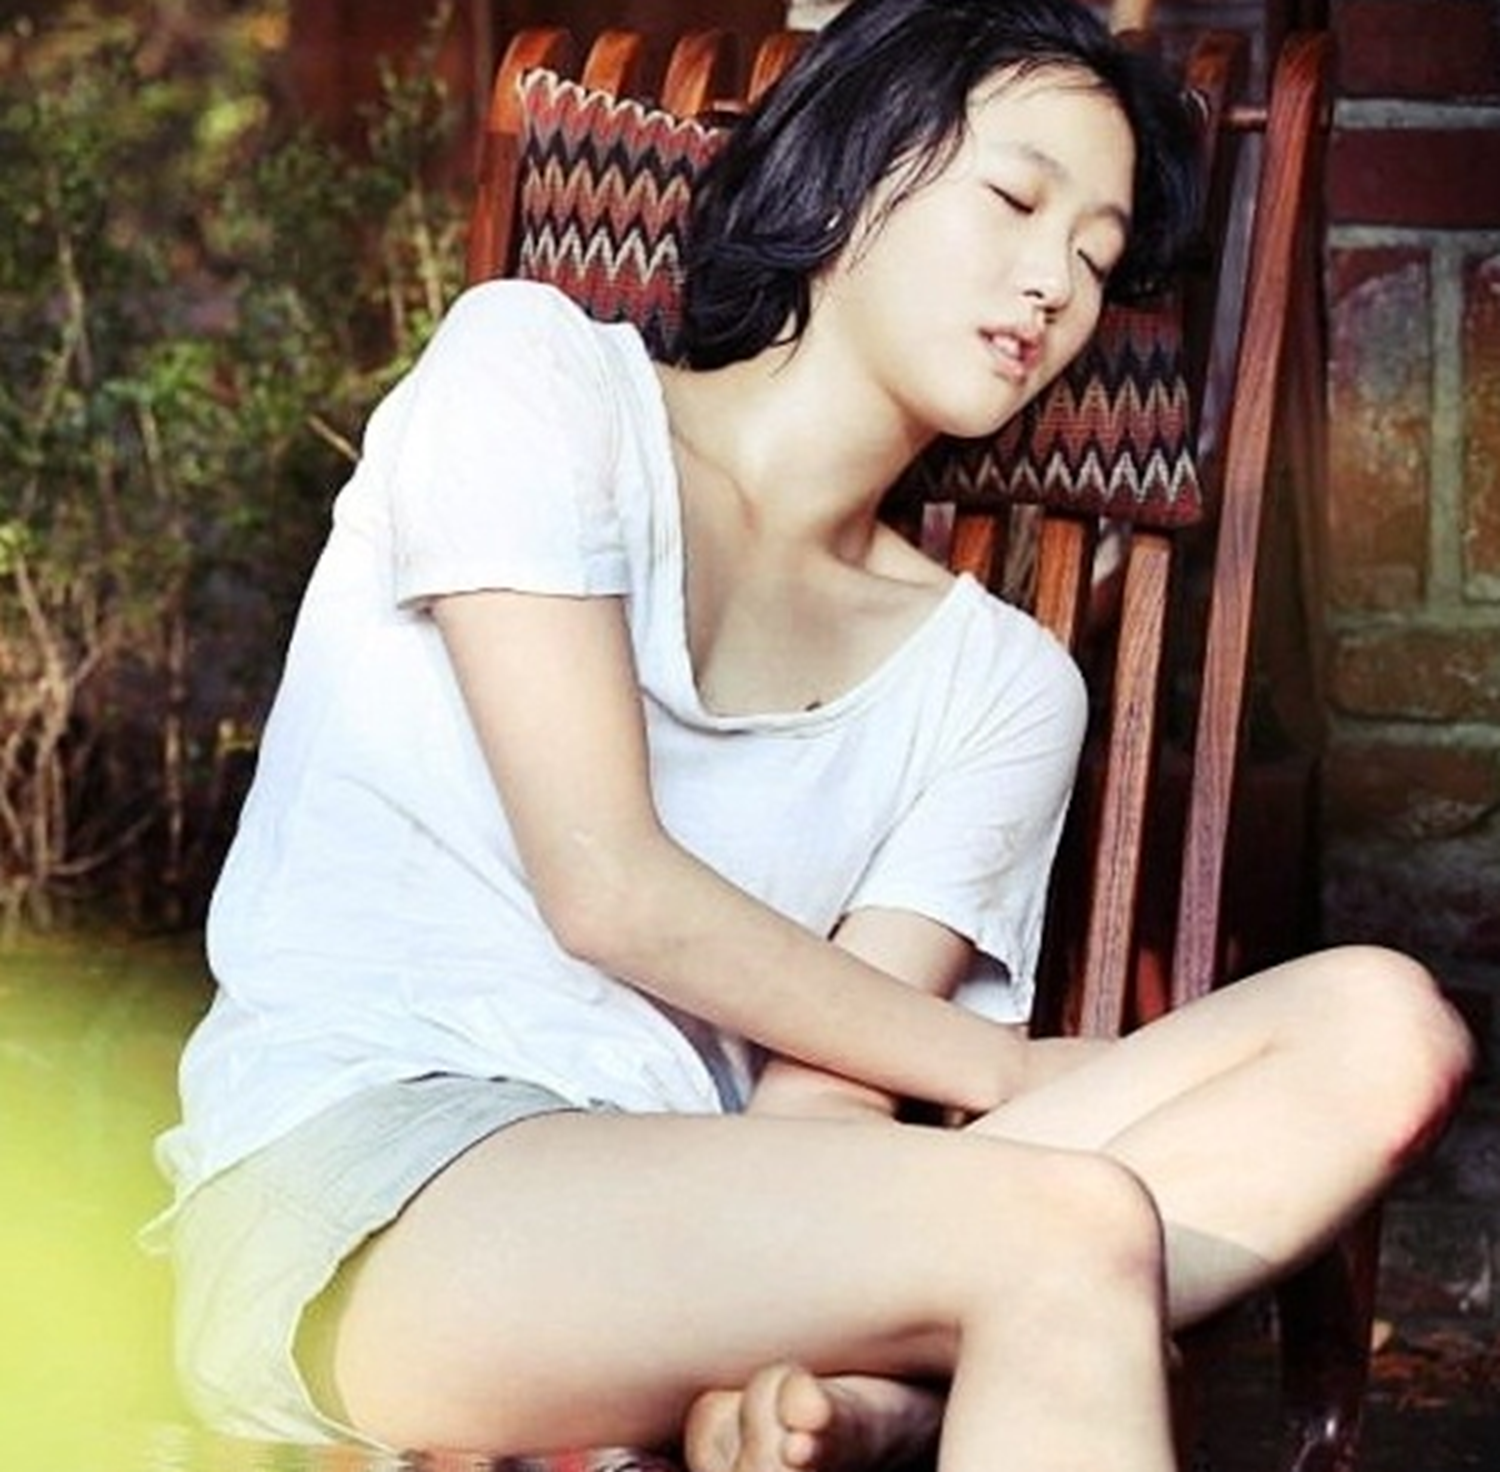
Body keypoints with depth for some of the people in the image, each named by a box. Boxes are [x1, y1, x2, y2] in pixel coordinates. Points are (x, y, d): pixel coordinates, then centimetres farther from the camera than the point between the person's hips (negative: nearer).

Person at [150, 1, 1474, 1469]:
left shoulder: (1001, 684, 15)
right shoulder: (533, 373, 5)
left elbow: (820, 1095, 0)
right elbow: (606, 889, -7)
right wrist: (1020, 1074, -1)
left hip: (686, 1223, 6)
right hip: (350, 1180, -5)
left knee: (1378, 1031, -15)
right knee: (1067, 1228, -32)